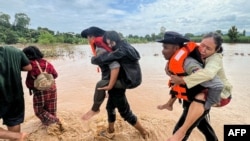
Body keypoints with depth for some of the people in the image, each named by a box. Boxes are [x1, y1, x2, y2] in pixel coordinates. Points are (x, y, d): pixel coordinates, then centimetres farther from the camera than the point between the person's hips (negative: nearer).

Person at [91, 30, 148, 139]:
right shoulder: (124, 48, 5)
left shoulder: (121, 51, -26)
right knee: (110, 106, 23)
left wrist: (93, 59, -7)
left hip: (118, 85, -10)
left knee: (125, 112, 4)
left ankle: (144, 132, 24)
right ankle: (110, 129, 46)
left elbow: (102, 59, -28)